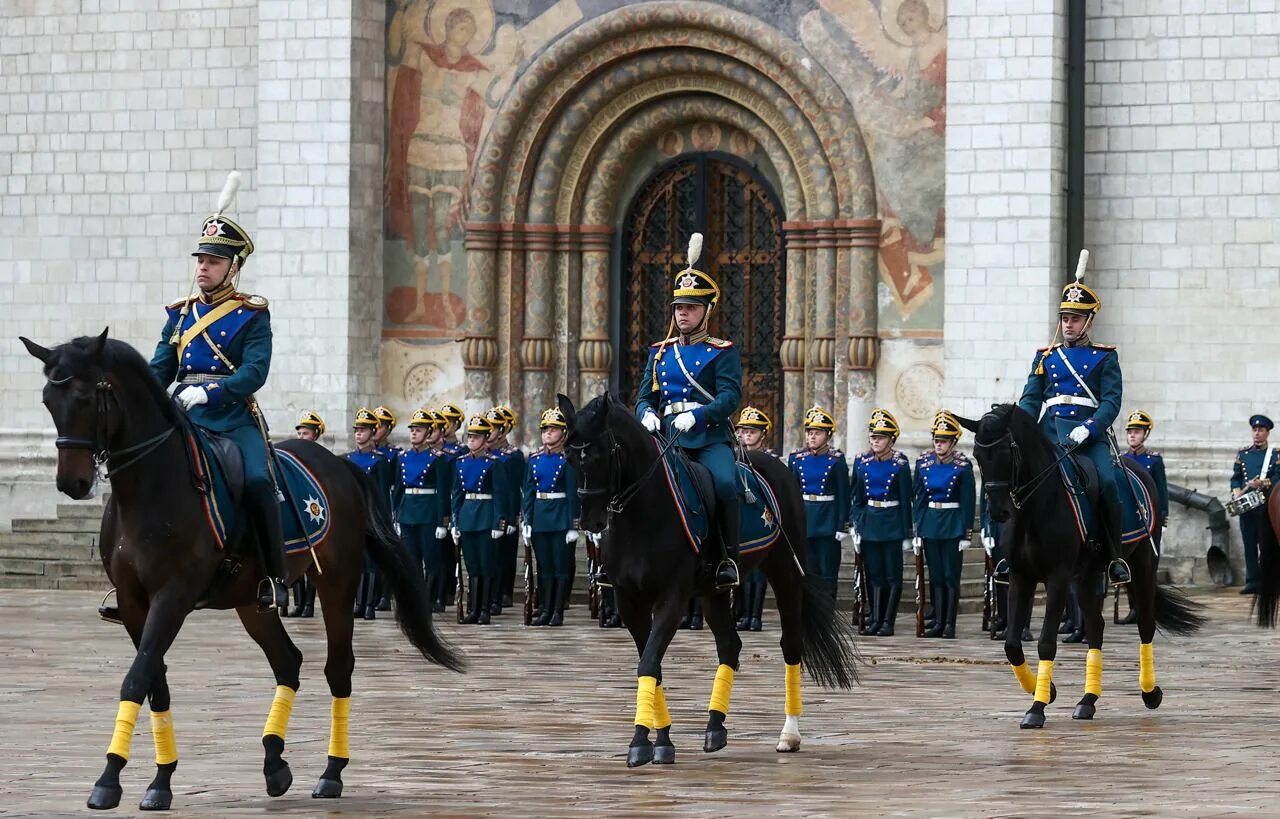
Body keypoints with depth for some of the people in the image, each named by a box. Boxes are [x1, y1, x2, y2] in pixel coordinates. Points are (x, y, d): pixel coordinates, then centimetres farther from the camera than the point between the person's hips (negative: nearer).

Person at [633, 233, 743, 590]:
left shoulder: (722, 352, 4)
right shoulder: (660, 352, 18)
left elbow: (730, 397, -8)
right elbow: (645, 397, 14)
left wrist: (696, 416, -24)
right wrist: (647, 415, -11)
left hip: (710, 438, -4)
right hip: (666, 437, 4)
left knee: (724, 482, -31)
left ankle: (729, 557, -21)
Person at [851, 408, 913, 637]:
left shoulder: (900, 464, -6)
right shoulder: (862, 462, 4)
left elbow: (905, 500, -4)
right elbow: (857, 498, 9)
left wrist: (906, 533, -6)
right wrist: (856, 527, 3)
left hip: (892, 523, -4)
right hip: (869, 522, 4)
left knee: (893, 575, 0)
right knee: (874, 575, 7)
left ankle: (888, 621, 2)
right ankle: (875, 619, 10)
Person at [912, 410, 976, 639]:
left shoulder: (962, 466, -6)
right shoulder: (924, 463, 4)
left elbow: (968, 501, -5)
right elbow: (919, 498, 8)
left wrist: (966, 534, -9)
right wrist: (917, 530, 4)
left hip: (952, 526, -4)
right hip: (929, 524, 4)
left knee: (951, 576, -2)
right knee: (935, 576, 7)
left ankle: (950, 624, 1)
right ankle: (938, 622, 11)